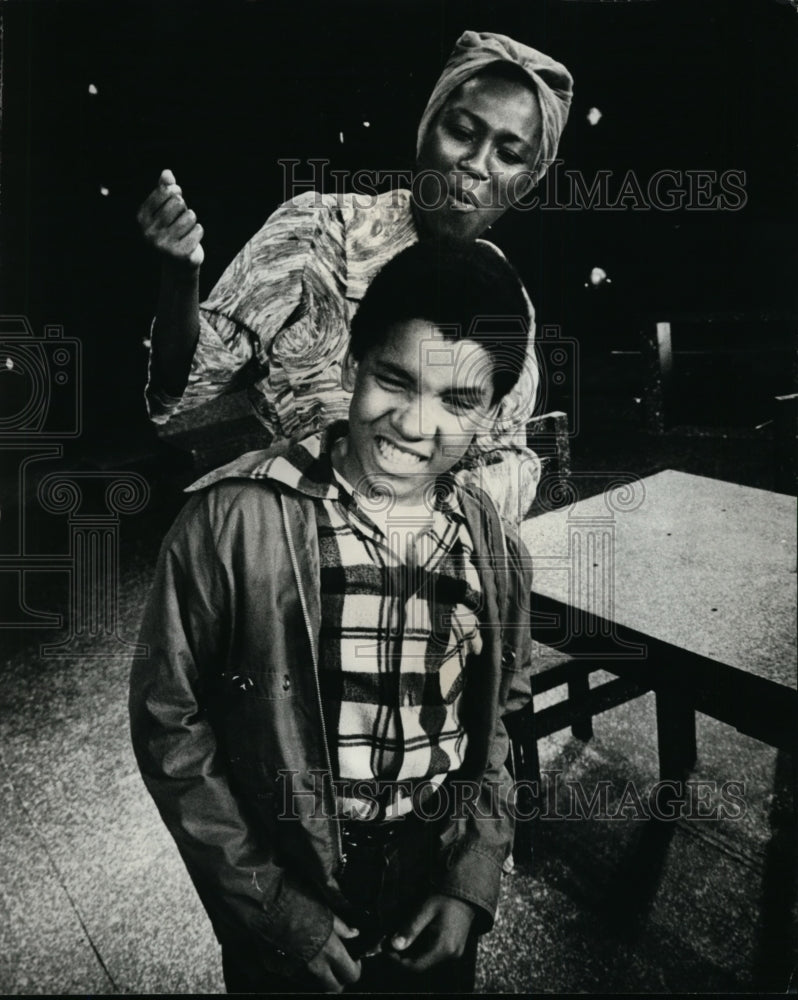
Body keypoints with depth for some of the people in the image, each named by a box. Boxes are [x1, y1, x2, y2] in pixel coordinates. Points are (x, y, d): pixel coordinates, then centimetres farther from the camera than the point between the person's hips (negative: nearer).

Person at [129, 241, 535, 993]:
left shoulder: (492, 545, -9)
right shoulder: (235, 519, -21)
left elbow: (503, 719, 4)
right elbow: (169, 721, -13)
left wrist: (474, 879, -3)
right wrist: (268, 902, -11)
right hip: (282, 917, -2)